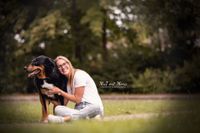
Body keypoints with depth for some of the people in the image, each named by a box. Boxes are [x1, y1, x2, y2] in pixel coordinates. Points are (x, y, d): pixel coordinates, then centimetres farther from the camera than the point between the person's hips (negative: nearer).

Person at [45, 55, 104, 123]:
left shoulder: (79, 74, -5)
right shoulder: (67, 80, 18)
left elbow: (77, 99, -8)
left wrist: (59, 91, -4)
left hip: (91, 106, -6)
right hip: (79, 109, 6)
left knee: (96, 107, -43)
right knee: (58, 109, -26)